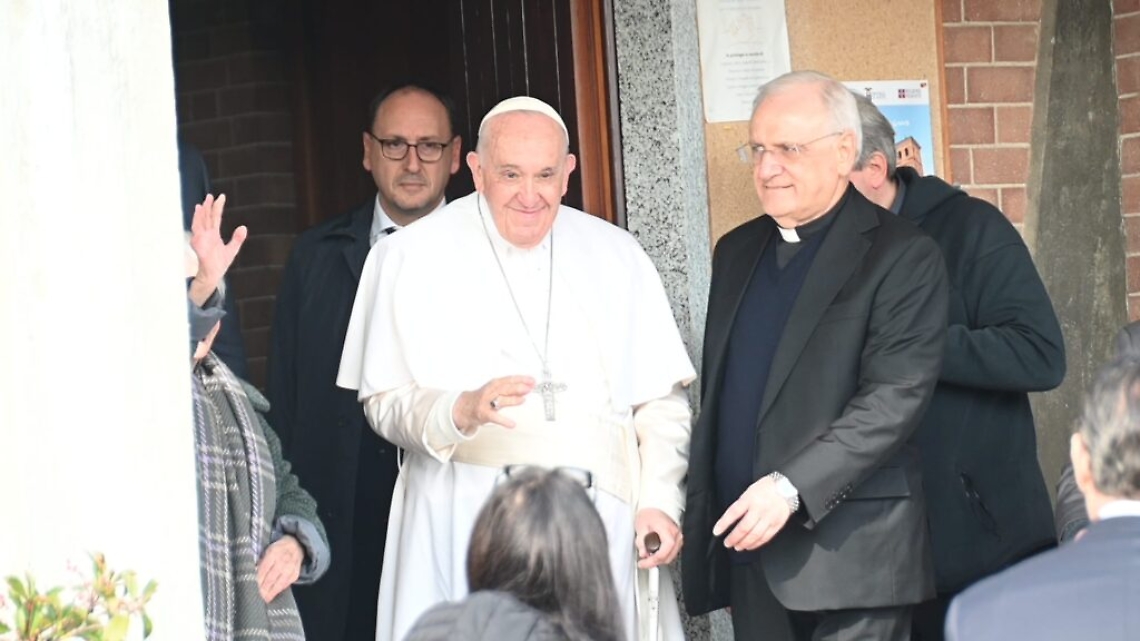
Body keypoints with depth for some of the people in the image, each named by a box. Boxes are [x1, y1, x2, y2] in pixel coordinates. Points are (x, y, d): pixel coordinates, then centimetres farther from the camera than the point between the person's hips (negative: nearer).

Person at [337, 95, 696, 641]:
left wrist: (659, 500, -3)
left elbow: (662, 400, 11)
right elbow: (385, 402, -1)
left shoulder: (616, 257, 12)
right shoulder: (413, 258, 4)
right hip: (470, 526, -2)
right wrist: (462, 410, -20)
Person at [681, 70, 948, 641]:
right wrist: (702, 512, 13)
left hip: (849, 553, -6)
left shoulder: (902, 256, -5)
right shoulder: (737, 251, 17)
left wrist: (791, 487, -21)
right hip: (744, 543, 6)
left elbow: (897, 397, -15)